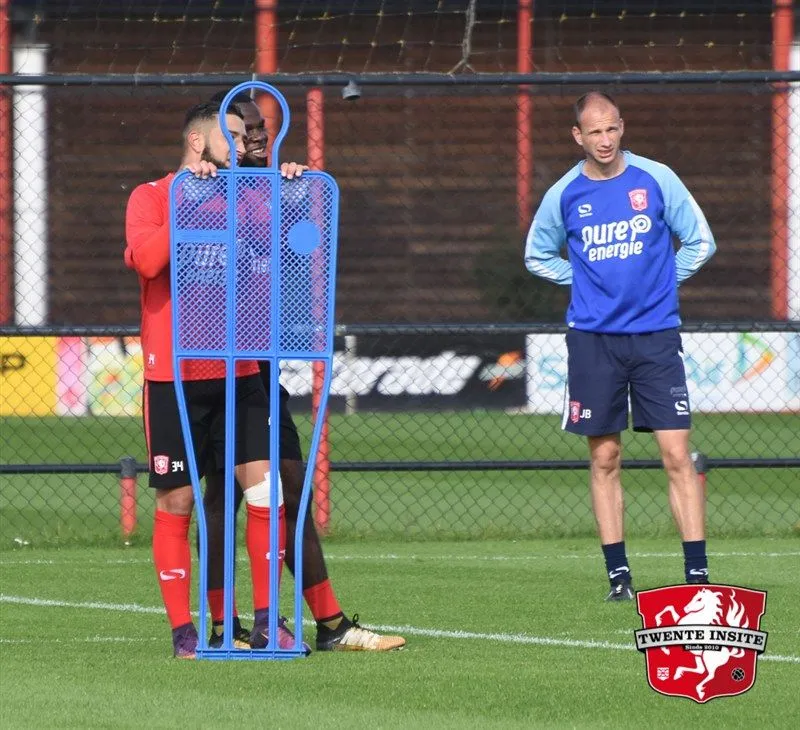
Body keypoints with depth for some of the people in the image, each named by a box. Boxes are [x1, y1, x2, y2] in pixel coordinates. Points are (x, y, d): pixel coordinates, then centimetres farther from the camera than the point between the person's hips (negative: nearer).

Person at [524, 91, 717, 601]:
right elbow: (538, 255, 19)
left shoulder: (656, 179, -1)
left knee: (677, 454, -7)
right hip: (593, 339, 1)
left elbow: (701, 242, 8)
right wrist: (586, 282, 7)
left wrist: (661, 282, 3)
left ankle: (698, 572, -6)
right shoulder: (564, 195, 3)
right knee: (605, 459, 3)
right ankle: (618, 574, 9)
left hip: (656, 336, -1)